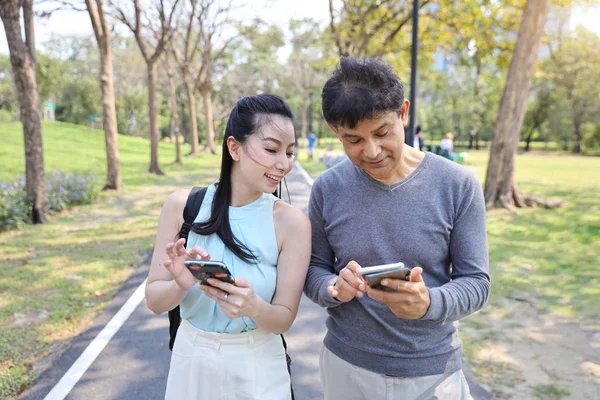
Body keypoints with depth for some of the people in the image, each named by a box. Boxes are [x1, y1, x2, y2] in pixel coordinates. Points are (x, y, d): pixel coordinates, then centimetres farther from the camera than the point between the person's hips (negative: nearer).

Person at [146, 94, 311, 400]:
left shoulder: (292, 222, -17)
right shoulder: (182, 205, -13)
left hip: (257, 369, -1)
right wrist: (182, 285, -27)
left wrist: (253, 307, -31)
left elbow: (284, 318, -11)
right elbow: (154, 301, -7)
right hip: (191, 362, 2)